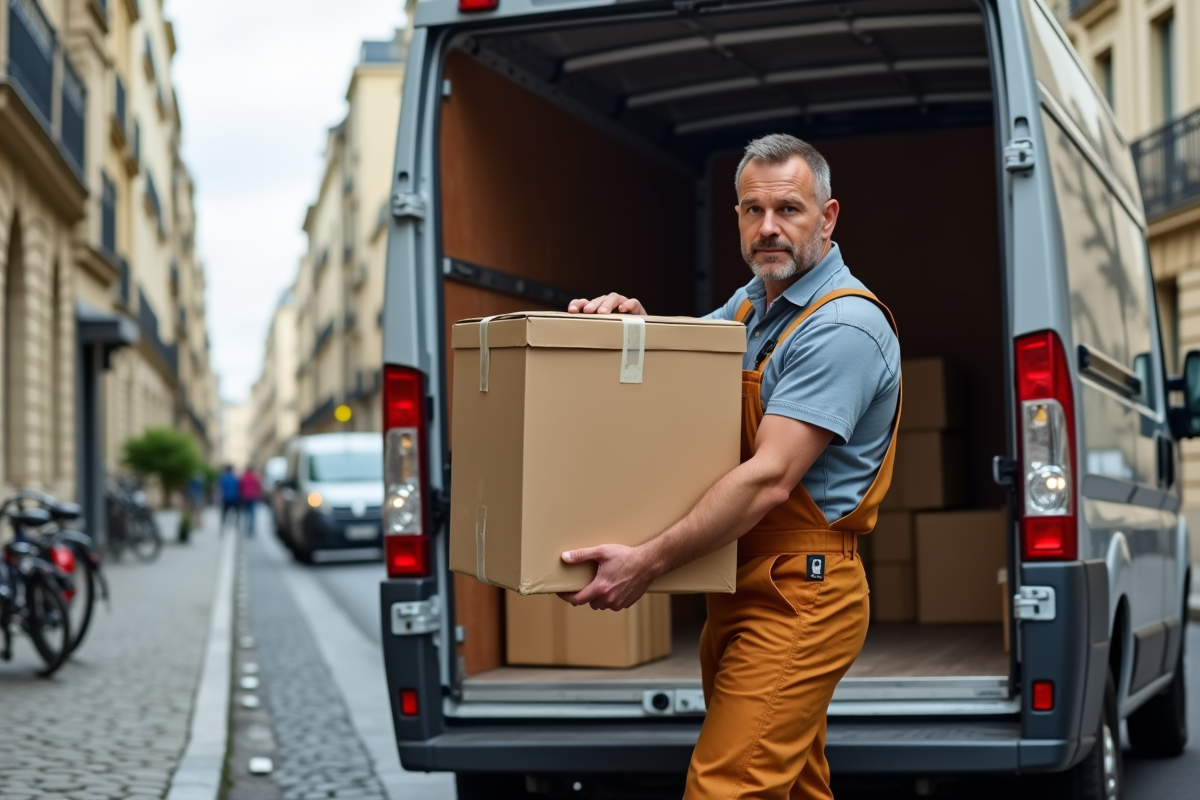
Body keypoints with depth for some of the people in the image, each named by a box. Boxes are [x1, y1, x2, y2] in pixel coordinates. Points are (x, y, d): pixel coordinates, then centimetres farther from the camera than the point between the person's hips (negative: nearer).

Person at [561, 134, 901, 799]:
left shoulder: (844, 327, -17)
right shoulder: (753, 302, 13)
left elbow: (770, 480, -24)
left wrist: (648, 562, -25)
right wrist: (630, 321, 1)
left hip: (797, 598, -9)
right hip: (741, 588, 9)